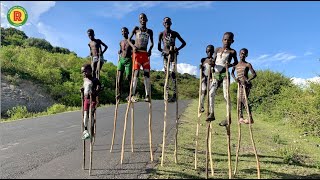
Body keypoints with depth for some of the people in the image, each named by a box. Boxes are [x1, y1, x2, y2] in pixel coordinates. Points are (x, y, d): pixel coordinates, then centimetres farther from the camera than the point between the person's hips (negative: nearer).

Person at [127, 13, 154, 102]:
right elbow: (129, 39, 8)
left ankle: (147, 95, -5)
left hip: (145, 53, 3)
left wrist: (150, 49, -2)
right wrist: (133, 46, -12)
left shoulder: (149, 31, 15)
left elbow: (151, 43, 19)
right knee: (136, 73, -10)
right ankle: (132, 95, -10)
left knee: (147, 74, -4)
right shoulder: (136, 29, 9)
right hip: (137, 53, -3)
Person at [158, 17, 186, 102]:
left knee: (173, 73, -14)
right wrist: (163, 51, -11)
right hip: (165, 55, 1)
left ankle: (174, 94, -17)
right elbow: (159, 47, 8)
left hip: (173, 54, -1)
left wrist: (178, 49, -6)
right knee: (166, 74, -1)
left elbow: (184, 43, 10)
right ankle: (167, 94, 1)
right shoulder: (161, 34, 7)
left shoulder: (175, 33, 6)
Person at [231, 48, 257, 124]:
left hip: (246, 84, -6)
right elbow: (232, 72, 22)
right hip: (240, 84, 6)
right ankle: (241, 117, 11)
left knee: (244, 99, -17)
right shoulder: (236, 65, 12)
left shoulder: (247, 64, -1)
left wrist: (247, 80, -19)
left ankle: (250, 118, -15)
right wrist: (234, 78, 1)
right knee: (239, 100, 4)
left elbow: (254, 74, -5)